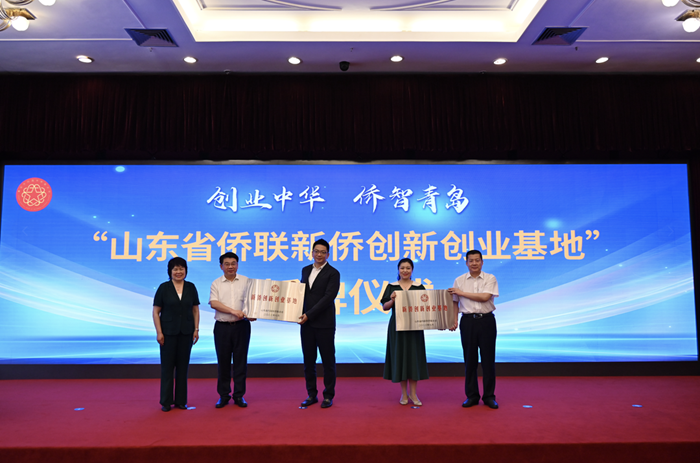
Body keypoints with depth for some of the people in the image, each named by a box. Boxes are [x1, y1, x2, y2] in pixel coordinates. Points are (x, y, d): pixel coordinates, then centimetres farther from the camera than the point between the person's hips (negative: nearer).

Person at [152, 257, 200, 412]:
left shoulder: (191, 287, 4)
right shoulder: (164, 288, -3)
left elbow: (195, 310, 7)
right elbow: (156, 312, -3)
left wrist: (196, 329, 0)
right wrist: (159, 332, -9)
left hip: (186, 332, 2)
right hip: (168, 332, -2)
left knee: (183, 365, 8)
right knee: (167, 365, 4)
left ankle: (181, 400, 18)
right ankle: (166, 401, 15)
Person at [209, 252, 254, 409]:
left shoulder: (246, 281, 6)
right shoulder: (216, 283, 6)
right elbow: (213, 303, -7)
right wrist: (233, 311, -17)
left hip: (241, 326, 0)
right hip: (222, 326, 0)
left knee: (240, 361, 3)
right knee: (223, 362, 6)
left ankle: (239, 395, 15)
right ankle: (223, 395, 20)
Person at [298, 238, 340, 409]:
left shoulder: (333, 273, -7)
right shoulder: (305, 270, 12)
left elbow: (328, 297, -15)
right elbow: (301, 292, 17)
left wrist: (309, 314, -19)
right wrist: (302, 314, 0)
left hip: (324, 324, -5)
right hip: (307, 323, 5)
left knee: (328, 361, 6)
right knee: (308, 360, 11)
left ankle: (328, 396, 18)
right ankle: (311, 394, 24)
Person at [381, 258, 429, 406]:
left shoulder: (419, 287, 6)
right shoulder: (391, 287, 4)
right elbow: (385, 307, 1)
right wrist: (392, 300, -17)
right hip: (397, 326, 0)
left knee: (414, 356, 1)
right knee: (400, 356, 4)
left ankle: (413, 393, 14)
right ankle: (404, 393, 16)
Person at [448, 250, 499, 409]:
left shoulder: (490, 278, 0)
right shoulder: (459, 280, 6)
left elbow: (485, 297, -14)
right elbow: (455, 302, 8)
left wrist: (462, 292, -9)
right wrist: (454, 320, -4)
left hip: (486, 320, -1)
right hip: (468, 321, 1)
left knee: (488, 359, 4)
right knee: (470, 359, 6)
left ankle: (489, 396, 16)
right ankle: (471, 396, 17)